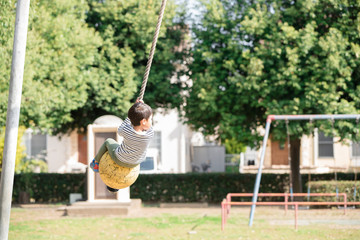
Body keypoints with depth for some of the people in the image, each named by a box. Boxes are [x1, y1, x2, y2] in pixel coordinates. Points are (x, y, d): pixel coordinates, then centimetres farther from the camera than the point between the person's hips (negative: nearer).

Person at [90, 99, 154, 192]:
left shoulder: (127, 131, -33)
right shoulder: (150, 134, -30)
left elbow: (120, 131, -7)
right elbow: (149, 127, -4)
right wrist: (142, 105, -9)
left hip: (120, 159, -2)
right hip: (135, 163, 2)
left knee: (108, 141, 25)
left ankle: (96, 162, 46)